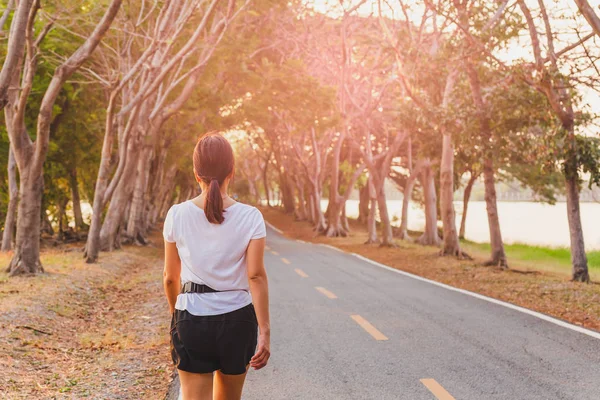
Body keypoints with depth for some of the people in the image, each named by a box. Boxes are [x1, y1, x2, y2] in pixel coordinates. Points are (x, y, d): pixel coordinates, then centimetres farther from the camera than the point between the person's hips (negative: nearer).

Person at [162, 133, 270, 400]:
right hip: (237, 318, 1)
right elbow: (256, 276, -13)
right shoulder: (250, 217, -7)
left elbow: (171, 277, 4)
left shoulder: (177, 215, -4)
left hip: (192, 320, -1)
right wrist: (264, 331, -13)